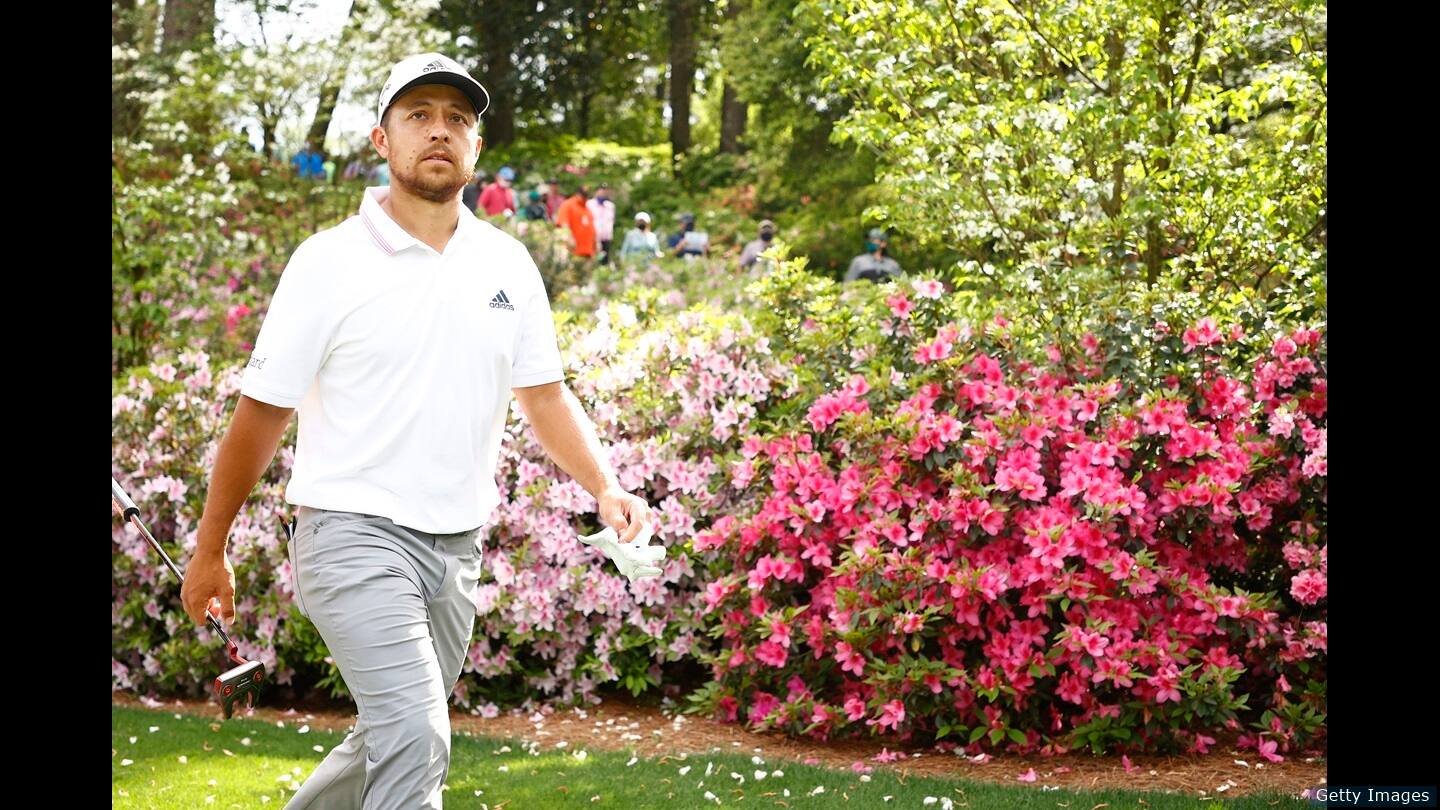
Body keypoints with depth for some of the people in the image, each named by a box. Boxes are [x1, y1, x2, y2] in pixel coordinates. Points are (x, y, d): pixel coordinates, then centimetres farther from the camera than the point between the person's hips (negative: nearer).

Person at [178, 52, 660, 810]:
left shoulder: (507, 262, 7)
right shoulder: (330, 261, -7)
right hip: (354, 536, -6)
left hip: (456, 546, 6)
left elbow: (543, 393, 14)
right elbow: (262, 412, -3)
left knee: (391, 744, 14)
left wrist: (604, 487, -1)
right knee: (415, 741, -21)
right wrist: (210, 549, 1)